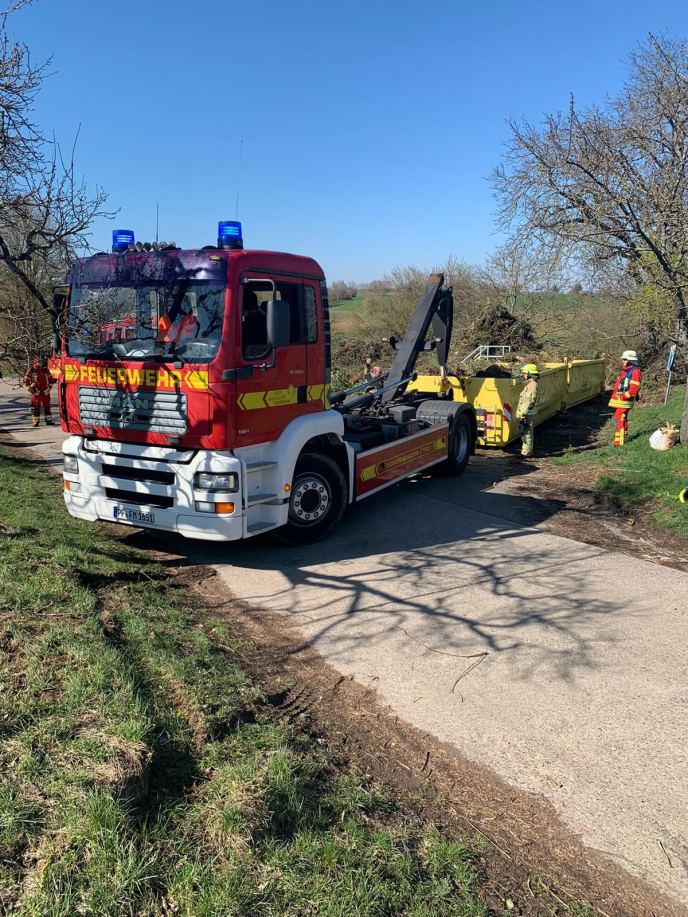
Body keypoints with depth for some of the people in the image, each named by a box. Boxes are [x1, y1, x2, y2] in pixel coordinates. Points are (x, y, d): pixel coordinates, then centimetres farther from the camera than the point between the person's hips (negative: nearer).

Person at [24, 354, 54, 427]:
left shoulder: (45, 369, 8)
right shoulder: (31, 370, -4)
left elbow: (50, 379, 19)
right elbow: (26, 381, -2)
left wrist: (49, 387, 10)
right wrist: (30, 390, -7)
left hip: (46, 392, 4)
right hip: (36, 393, -4)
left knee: (47, 407, 9)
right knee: (36, 407, -2)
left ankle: (49, 421, 16)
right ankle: (35, 422, 3)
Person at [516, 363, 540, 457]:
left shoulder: (532, 384, -15)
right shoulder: (529, 384, 18)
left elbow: (530, 401, -21)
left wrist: (523, 413, -22)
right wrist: (522, 413, 21)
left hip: (528, 414, -11)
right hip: (527, 414, 11)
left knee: (527, 434, -7)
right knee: (526, 433, 15)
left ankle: (526, 454, -4)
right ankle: (526, 452, 22)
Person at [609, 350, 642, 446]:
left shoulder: (635, 372, -11)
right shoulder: (625, 371, 18)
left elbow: (634, 388, -20)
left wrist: (624, 396, -20)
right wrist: (615, 397, 14)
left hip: (624, 402, -10)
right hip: (619, 401, 10)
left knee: (620, 420, -12)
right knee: (619, 419, 18)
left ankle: (619, 442, -11)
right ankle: (624, 437, 32)